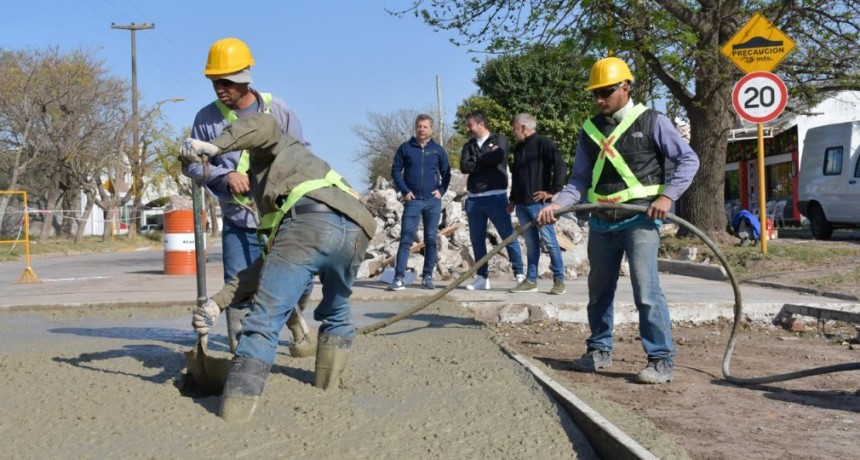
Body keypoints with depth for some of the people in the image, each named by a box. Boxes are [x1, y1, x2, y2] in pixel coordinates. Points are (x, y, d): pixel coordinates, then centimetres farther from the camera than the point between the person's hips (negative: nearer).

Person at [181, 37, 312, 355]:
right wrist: (225, 176, -17)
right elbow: (191, 164, 0)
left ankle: (294, 322, 39)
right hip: (238, 221, 0)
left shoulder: (278, 110, -4)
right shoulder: (207, 118, -4)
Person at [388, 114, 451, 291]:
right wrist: (404, 191, -5)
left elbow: (446, 173, 13)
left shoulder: (438, 150, 7)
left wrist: (441, 190, -1)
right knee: (406, 239, -8)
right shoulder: (405, 148, 4)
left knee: (431, 240, 4)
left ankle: (427, 276, 11)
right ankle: (398, 277, -11)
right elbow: (396, 170, 5)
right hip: (412, 200, -2)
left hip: (433, 201, 2)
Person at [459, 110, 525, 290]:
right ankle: (482, 277, 14)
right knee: (477, 239, 6)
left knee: (508, 236, -5)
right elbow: (464, 166, -2)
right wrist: (487, 160, -10)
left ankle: (519, 274, 0)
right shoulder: (469, 145, 15)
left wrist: (477, 159, -4)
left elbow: (498, 157, -18)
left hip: (495, 196, -5)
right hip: (474, 198, 5)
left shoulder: (499, 140, 3)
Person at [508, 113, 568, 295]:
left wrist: (553, 191, -15)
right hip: (522, 204, 8)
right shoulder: (519, 148, 19)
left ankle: (559, 280, 1)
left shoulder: (543, 143, -7)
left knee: (549, 241, -5)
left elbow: (561, 167, -16)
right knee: (531, 243, 10)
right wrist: (513, 199, 25)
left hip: (538, 203, -8)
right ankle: (531, 280, 12)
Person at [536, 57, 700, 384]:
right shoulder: (590, 130, 11)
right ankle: (599, 351, 28)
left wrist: (667, 195, -13)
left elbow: (688, 159, 0)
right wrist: (557, 204, -6)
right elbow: (580, 179, 11)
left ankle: (661, 361, -8)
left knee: (646, 287, -14)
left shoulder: (651, 122, -2)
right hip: (602, 222, 5)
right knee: (599, 288, 12)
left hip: (640, 219, -5)